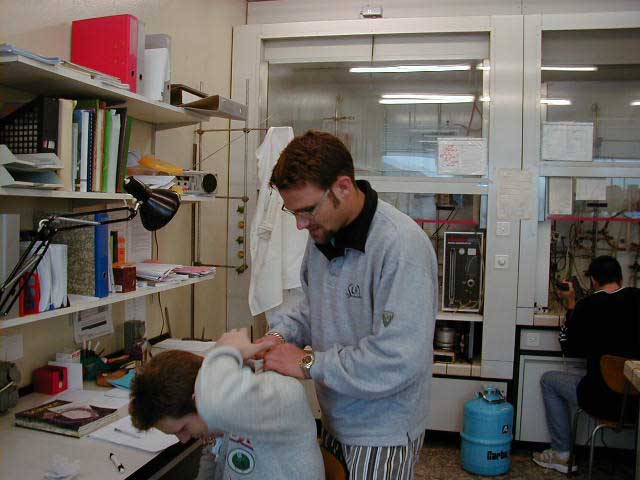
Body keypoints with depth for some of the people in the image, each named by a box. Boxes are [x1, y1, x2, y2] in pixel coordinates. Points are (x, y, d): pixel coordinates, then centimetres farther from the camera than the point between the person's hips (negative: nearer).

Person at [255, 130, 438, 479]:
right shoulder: (323, 232, -1)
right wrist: (281, 334, -5)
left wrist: (309, 363, -25)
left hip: (382, 434, -7)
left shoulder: (401, 246, -27)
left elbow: (399, 360, -31)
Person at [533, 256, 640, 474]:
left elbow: (570, 349, 0)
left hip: (605, 400, -4)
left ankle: (562, 454, 21)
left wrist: (571, 306, 5)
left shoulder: (587, 306, -12)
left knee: (548, 380, 18)